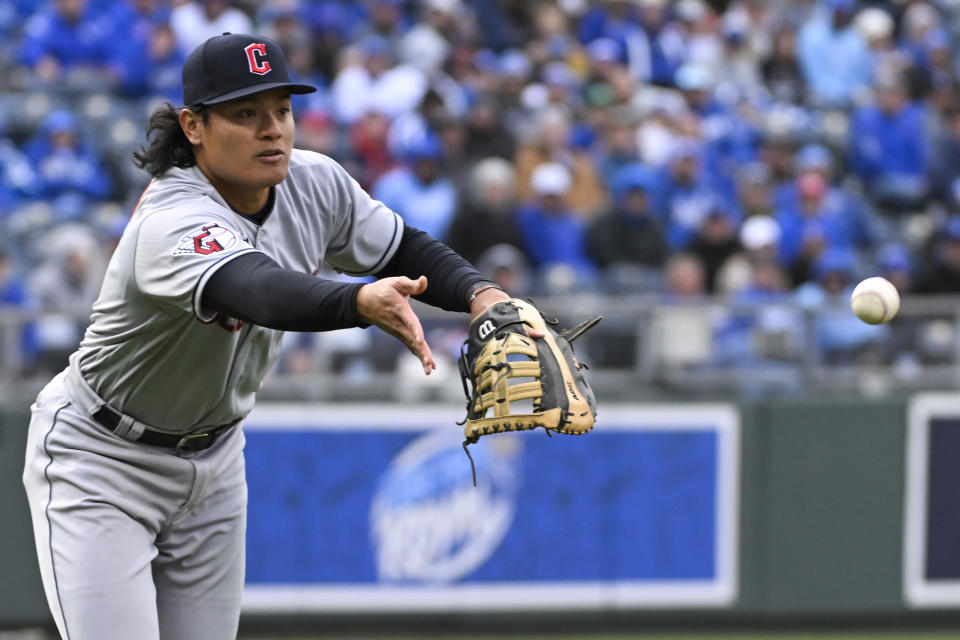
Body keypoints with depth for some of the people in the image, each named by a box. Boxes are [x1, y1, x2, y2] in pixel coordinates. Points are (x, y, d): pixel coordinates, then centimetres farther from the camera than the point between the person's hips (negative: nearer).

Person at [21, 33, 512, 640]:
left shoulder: (315, 184, -10)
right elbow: (261, 291, -53)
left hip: (214, 459, 7)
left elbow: (406, 250, 5)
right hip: (101, 462, -7)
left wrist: (481, 294, -16)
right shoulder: (173, 224, -34)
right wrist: (361, 301, -72)